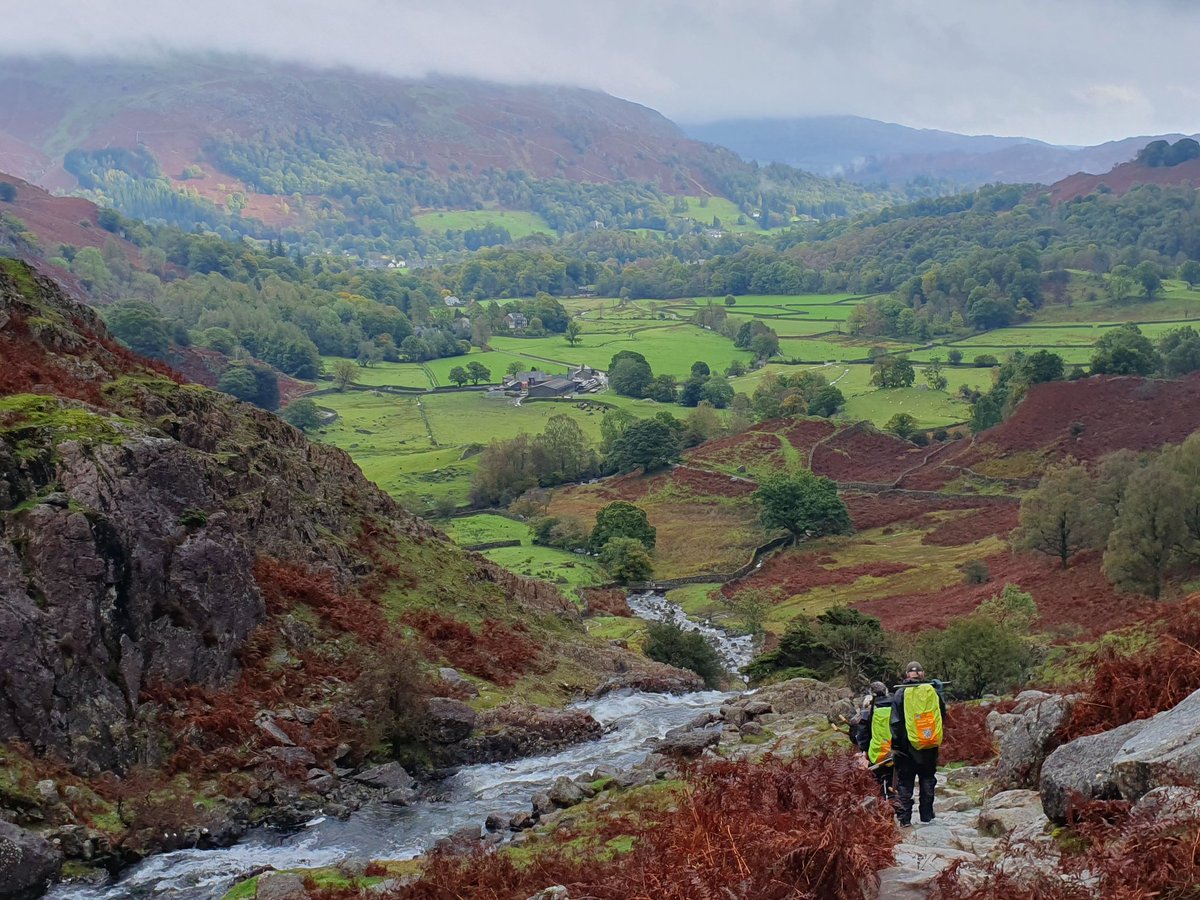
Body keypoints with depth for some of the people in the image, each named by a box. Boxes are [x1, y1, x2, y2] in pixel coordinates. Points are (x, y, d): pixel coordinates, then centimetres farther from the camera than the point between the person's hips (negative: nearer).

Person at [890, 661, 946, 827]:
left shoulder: (900, 693, -7)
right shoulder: (933, 692, 0)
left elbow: (896, 721, -7)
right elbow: (942, 716, 12)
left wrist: (894, 745, -3)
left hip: (907, 745, -2)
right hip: (930, 745, 2)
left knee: (904, 783, 3)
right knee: (928, 782, 12)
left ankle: (904, 819, -1)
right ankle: (927, 817, 14)